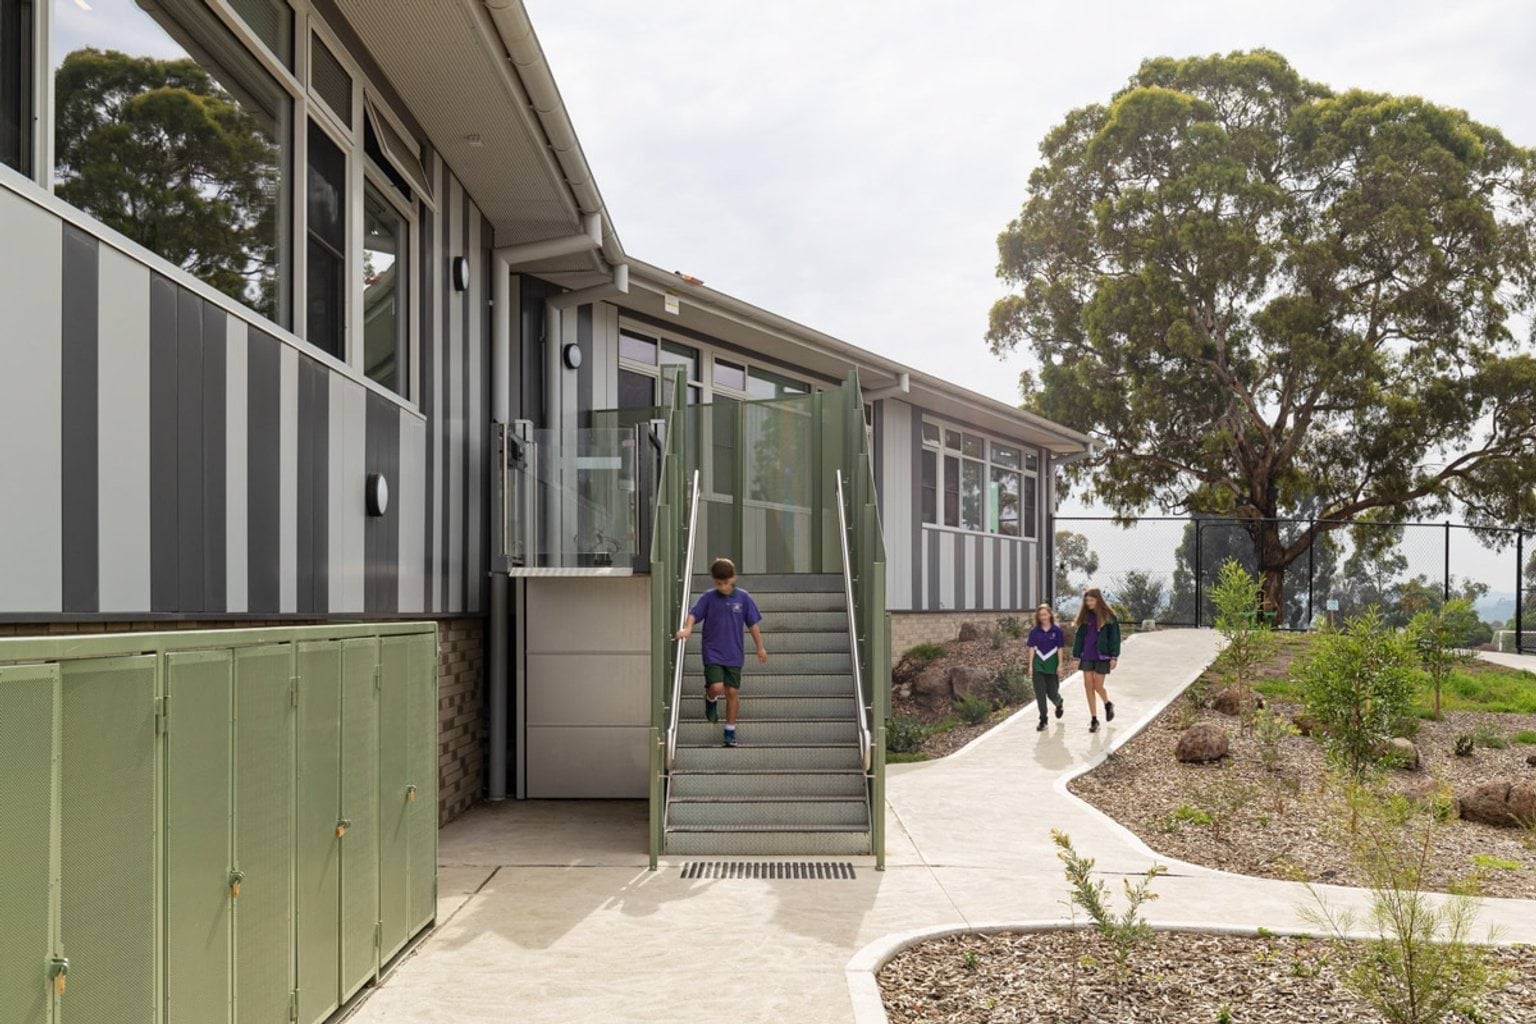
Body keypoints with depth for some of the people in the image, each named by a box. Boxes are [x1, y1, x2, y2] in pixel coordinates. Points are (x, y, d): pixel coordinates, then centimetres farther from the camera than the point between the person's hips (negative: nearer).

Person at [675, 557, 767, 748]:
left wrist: (760, 647, 8)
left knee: (733, 692, 4)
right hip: (712, 652, -1)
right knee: (716, 687, -15)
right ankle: (711, 699, 22)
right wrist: (687, 629, -34)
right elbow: (693, 614, -13)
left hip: (734, 654, 1)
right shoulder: (708, 597, -4)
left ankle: (730, 730, 19)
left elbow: (752, 624, 4)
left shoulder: (743, 598, -2)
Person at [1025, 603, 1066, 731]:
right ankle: (1043, 720, 6)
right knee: (1040, 693, -1)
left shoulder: (1057, 630, -4)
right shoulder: (1034, 631, 1)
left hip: (1052, 666, -1)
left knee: (1052, 693, 6)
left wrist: (1060, 665, -5)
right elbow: (1032, 649, 2)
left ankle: (1059, 704, 41)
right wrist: (1030, 665, -2)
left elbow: (1060, 649, -2)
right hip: (1038, 666, 2)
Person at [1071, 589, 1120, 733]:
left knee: (1098, 686, -4)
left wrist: (1114, 657, -10)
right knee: (1088, 686, 0)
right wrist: (1077, 656, 7)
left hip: (1102, 656, -4)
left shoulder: (1108, 616, -5)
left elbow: (1114, 637, -5)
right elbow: (1079, 636, 10)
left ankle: (1108, 705, 30)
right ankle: (1094, 719, 7)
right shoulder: (1085, 616, 7)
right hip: (1087, 656, 4)